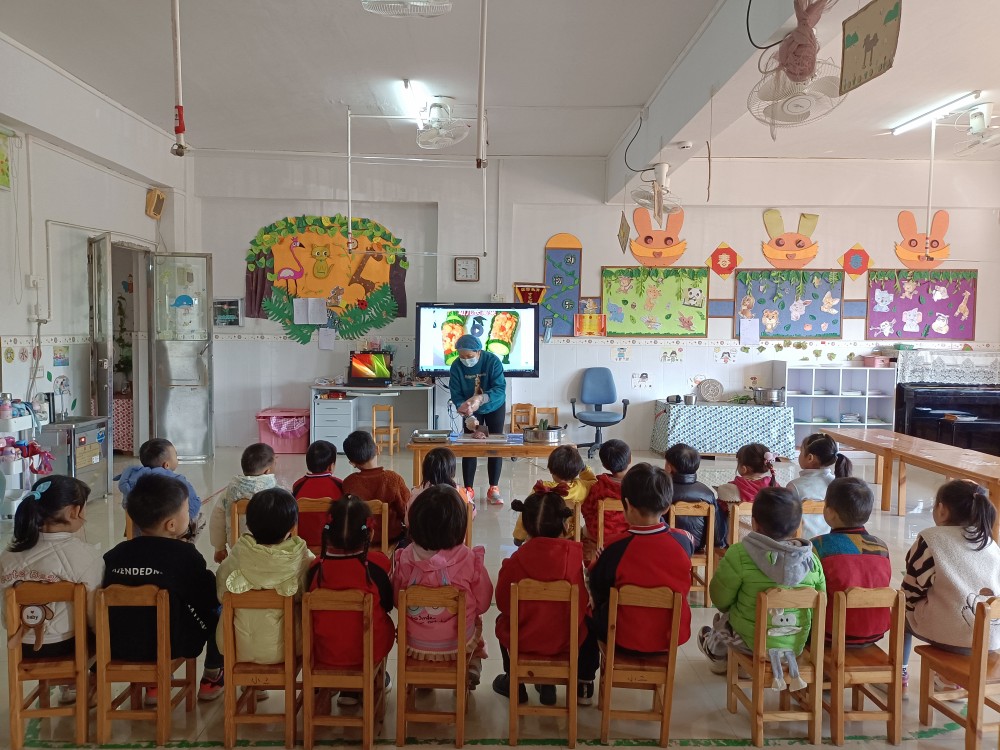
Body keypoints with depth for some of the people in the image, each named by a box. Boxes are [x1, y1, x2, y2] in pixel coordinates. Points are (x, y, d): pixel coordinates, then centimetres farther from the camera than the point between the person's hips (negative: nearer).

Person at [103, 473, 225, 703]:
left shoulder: (114, 555, -2)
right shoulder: (185, 554, -14)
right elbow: (211, 598, -7)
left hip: (117, 646, 5)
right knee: (219, 610, 14)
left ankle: (154, 683, 33)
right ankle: (211, 679, 28)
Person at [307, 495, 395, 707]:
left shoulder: (318, 565, -14)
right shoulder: (378, 562, -18)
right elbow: (387, 604, -2)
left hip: (323, 654, 2)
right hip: (368, 652, -2)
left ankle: (350, 689, 36)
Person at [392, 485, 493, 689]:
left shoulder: (404, 559, -18)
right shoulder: (469, 559, -21)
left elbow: (397, 602, -3)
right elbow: (483, 603, -8)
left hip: (414, 646, 1)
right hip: (458, 646, -1)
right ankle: (471, 670, 34)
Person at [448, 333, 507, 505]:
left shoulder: (493, 361, -27)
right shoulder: (456, 366, -21)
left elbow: (500, 388, -32)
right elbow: (456, 395, -19)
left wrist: (480, 399, -49)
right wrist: (468, 416, -34)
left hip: (495, 407, -1)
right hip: (472, 411, 1)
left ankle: (493, 489, 6)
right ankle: (468, 489, 7)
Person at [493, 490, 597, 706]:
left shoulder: (515, 562, -21)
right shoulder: (579, 555, -18)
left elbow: (503, 604, -8)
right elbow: (587, 602, -7)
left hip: (523, 641, 0)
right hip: (568, 641, 0)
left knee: (502, 622, 33)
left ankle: (514, 684, 43)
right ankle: (584, 684, 38)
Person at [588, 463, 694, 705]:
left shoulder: (617, 548, -23)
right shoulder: (683, 541, -14)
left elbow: (597, 592, -8)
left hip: (626, 640, -4)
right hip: (673, 637, 4)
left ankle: (585, 684, 33)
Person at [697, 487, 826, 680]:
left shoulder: (739, 555, -24)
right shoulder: (812, 559, -11)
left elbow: (720, 600, -12)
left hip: (753, 642, -4)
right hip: (797, 645, 4)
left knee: (723, 619, 27)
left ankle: (716, 654, 55)